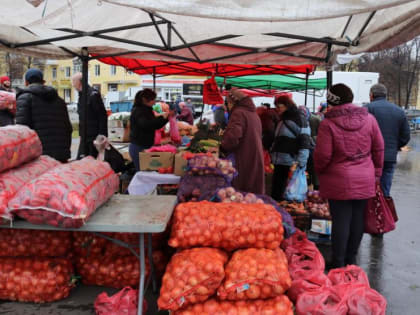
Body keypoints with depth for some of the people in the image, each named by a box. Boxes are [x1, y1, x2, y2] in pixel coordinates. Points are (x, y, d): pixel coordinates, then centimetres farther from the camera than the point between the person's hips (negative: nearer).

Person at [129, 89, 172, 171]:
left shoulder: (147, 110, 14)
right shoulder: (138, 111, -13)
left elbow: (156, 126, 18)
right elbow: (146, 125, -30)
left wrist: (167, 117, 5)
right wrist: (162, 117, -27)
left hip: (146, 146, 8)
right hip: (138, 147, -8)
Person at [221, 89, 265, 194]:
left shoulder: (238, 113, -11)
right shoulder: (254, 113, 16)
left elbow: (233, 137, -23)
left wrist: (223, 147, -6)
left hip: (243, 162, -9)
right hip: (256, 161, 9)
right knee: (254, 195, 12)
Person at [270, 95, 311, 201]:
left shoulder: (299, 119, -5)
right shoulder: (283, 120, 19)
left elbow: (305, 143, -12)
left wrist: (299, 163, -19)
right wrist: (272, 158, 21)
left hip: (291, 164, -8)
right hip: (279, 163, 8)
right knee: (276, 193, 8)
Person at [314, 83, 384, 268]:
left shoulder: (328, 123, -13)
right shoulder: (369, 119, 1)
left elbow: (323, 155, -13)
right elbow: (379, 149, 7)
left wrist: (319, 172, 7)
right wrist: (376, 172, 18)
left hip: (339, 182, -4)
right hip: (365, 181, 4)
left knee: (341, 221, 3)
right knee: (358, 219, 13)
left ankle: (338, 264, 12)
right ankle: (351, 261, 26)